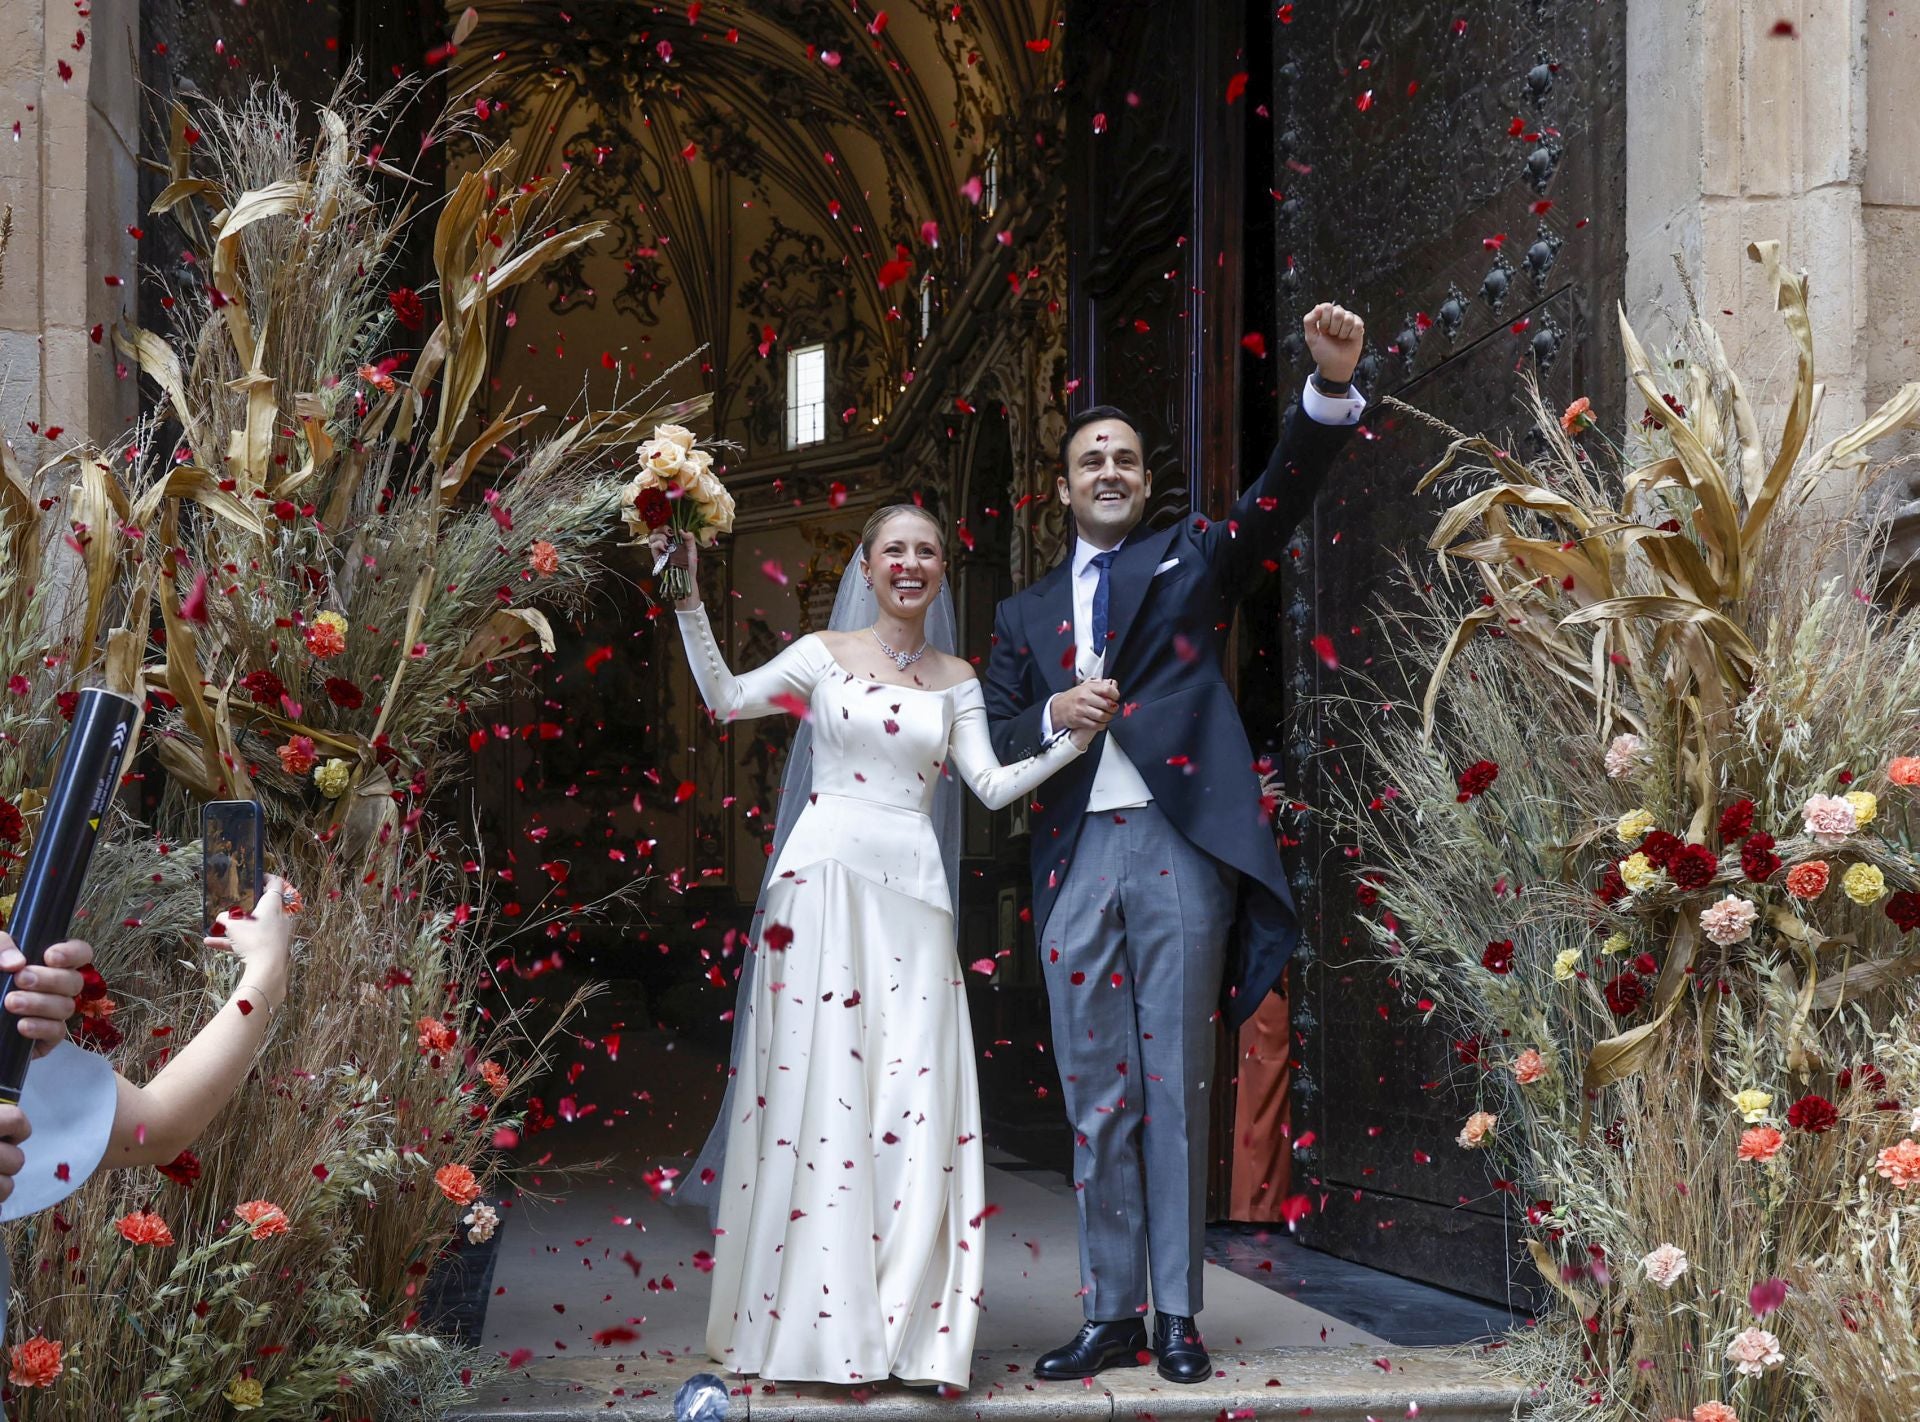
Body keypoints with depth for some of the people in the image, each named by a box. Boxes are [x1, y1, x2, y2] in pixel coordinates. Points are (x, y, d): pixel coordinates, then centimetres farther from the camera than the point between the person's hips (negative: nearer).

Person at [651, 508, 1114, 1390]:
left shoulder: (956, 680, 14)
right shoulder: (825, 654, 7)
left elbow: (992, 786, 7)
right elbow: (725, 699, 0)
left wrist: (1074, 740, -2)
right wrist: (689, 600, -6)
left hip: (911, 889, 2)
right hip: (823, 877, -2)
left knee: (913, 1093, -3)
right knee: (817, 1082, -4)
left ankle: (908, 1323, 2)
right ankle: (817, 1320, 2)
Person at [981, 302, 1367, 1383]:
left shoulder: (1190, 560, 12)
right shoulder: (1026, 615, 19)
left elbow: (1280, 500, -6)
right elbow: (996, 738, 14)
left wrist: (1331, 389, -22)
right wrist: (1053, 714, -8)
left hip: (1178, 845, -3)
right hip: (1077, 858, 3)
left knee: (1177, 1085, -2)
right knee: (1097, 1096, 5)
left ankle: (1178, 1317, 2)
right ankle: (1112, 1317, 11)